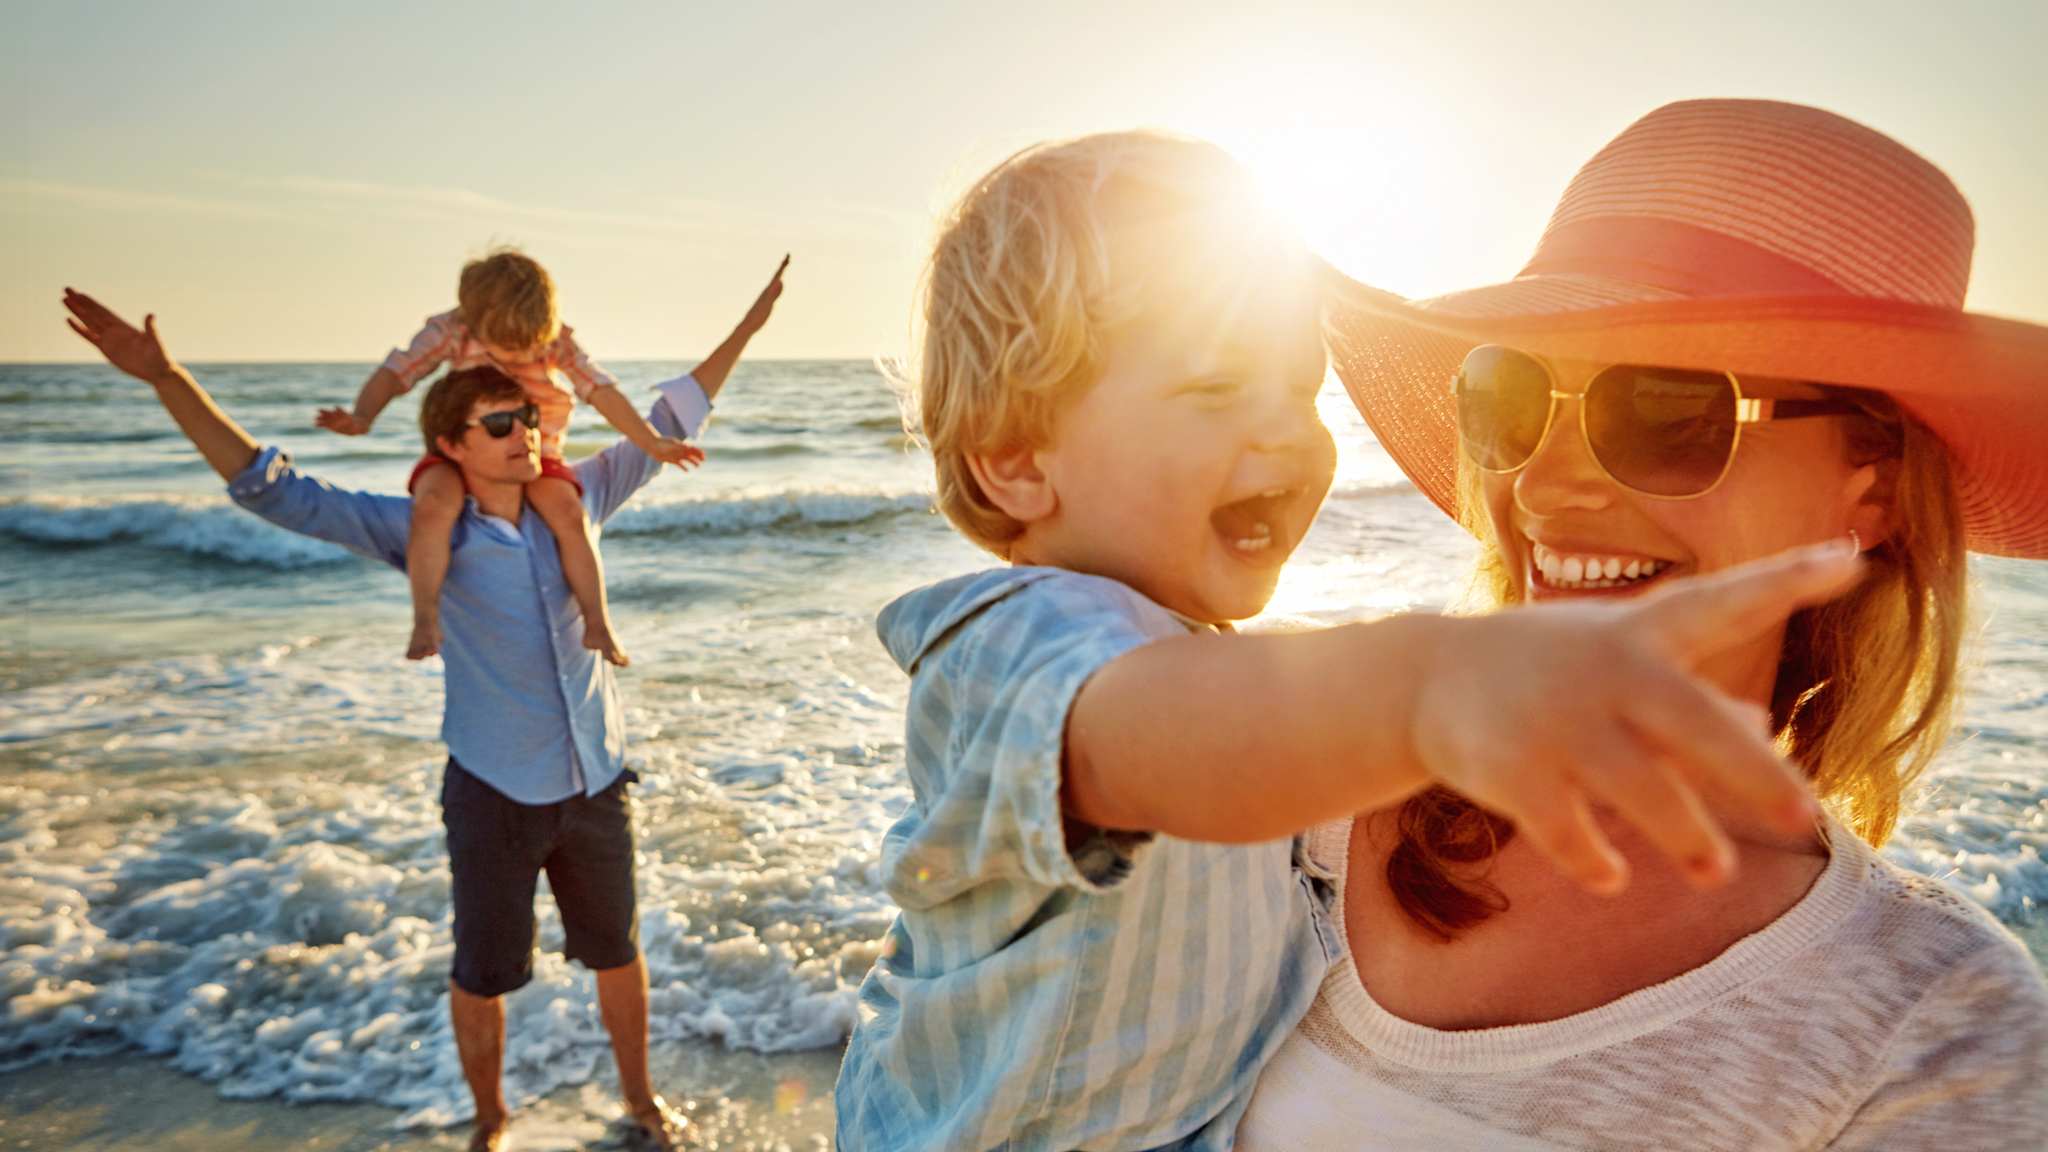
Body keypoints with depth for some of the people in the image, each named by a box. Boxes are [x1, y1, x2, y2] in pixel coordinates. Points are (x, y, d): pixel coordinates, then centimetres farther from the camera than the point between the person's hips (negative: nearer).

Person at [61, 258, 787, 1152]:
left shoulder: (572, 500, -4)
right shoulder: (425, 530, -12)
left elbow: (667, 425, 5)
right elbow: (277, 493, -15)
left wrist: (747, 328, 7)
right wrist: (166, 378, -23)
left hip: (596, 783, 3)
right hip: (495, 793, -3)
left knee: (617, 952, 19)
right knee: (483, 975, 13)